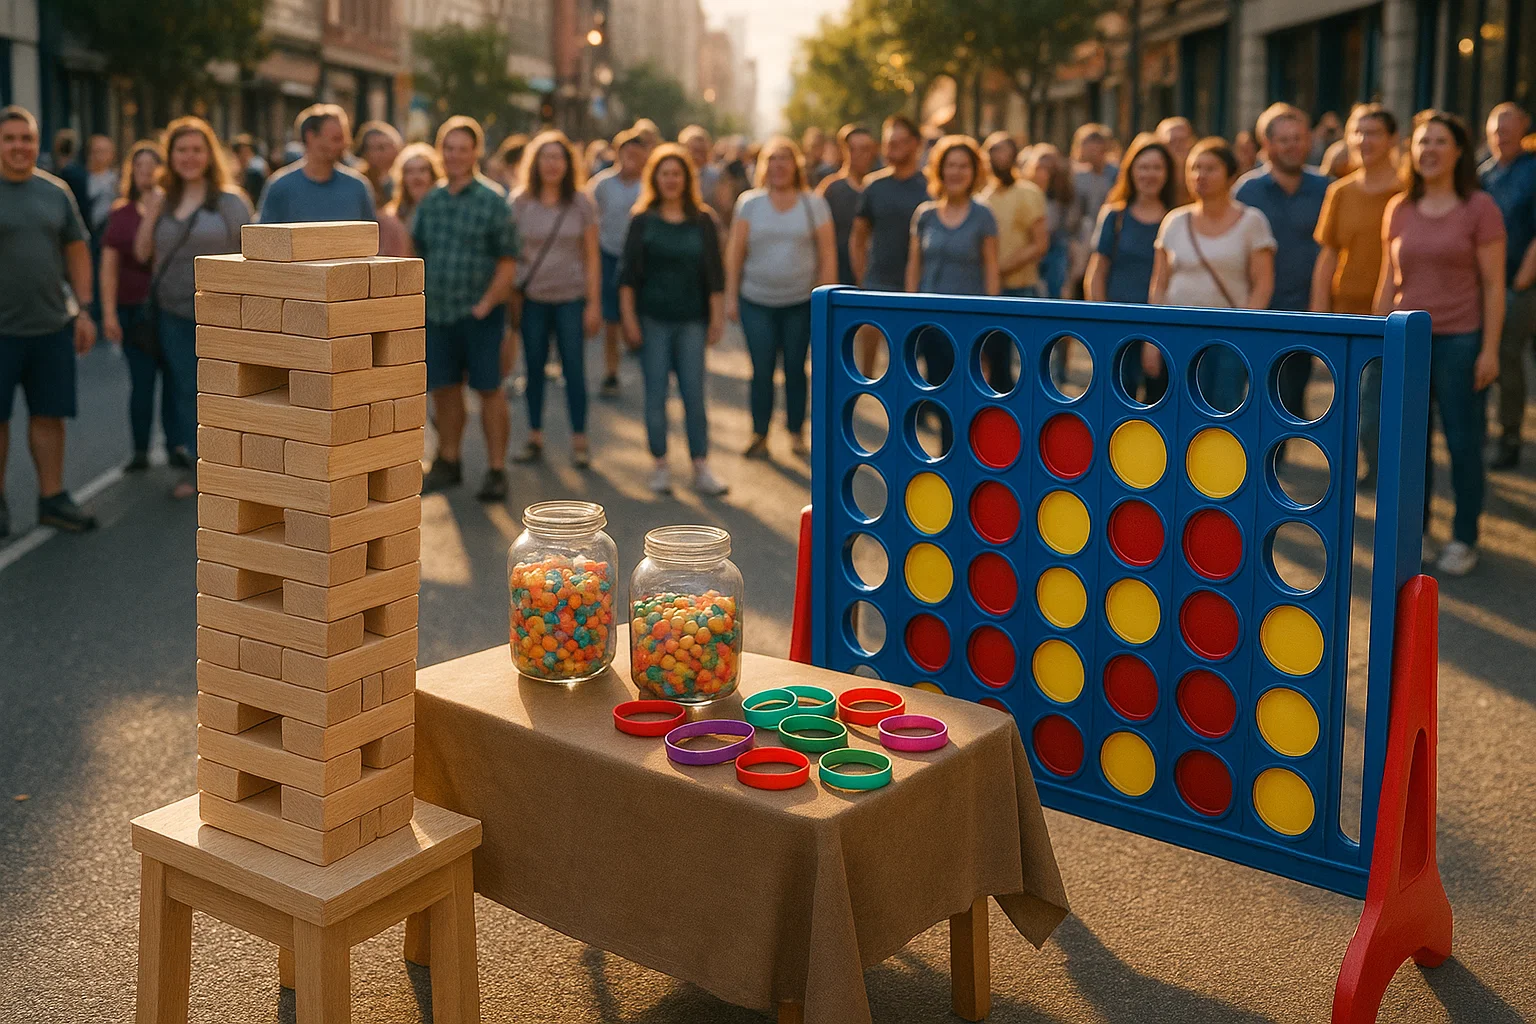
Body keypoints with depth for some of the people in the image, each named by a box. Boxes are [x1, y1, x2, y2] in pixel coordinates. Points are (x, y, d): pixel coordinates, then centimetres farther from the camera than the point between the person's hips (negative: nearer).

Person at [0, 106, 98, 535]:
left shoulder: (55, 191, 8)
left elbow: (77, 252, 13)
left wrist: (83, 310, 7)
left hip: (52, 326, 3)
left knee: (49, 414, 8)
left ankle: (52, 498, 19)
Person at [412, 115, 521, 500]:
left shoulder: (493, 200, -4)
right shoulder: (430, 201, 10)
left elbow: (508, 263, -6)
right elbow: (418, 254, 19)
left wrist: (486, 303, -15)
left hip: (479, 313, -5)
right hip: (436, 311, 5)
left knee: (489, 389, 1)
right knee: (444, 388, 12)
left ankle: (496, 469, 9)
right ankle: (448, 462, 27)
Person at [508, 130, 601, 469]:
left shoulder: (582, 204, 1)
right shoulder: (521, 203, 3)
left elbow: (591, 258, 1)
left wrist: (594, 304, -4)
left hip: (571, 298, -1)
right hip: (532, 298, 1)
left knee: (574, 368, 0)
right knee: (534, 368, 7)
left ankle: (579, 441, 8)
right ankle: (535, 438, 17)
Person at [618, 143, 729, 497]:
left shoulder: (703, 221, 5)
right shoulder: (643, 221, 3)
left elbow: (715, 275, 6)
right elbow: (628, 274, 2)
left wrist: (717, 319, 1)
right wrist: (628, 319, -4)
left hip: (692, 320, 0)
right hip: (652, 319, 0)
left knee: (694, 393, -1)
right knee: (656, 393, 2)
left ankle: (701, 468, 5)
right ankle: (659, 465, 11)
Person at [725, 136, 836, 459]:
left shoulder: (813, 203, 2)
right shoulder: (749, 202, 3)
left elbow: (827, 253, 1)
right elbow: (735, 252, 4)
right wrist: (731, 296, 0)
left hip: (801, 302, 0)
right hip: (757, 301, 0)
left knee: (795, 369, 6)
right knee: (762, 370, 0)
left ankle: (797, 433, 19)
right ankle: (759, 435, 11)